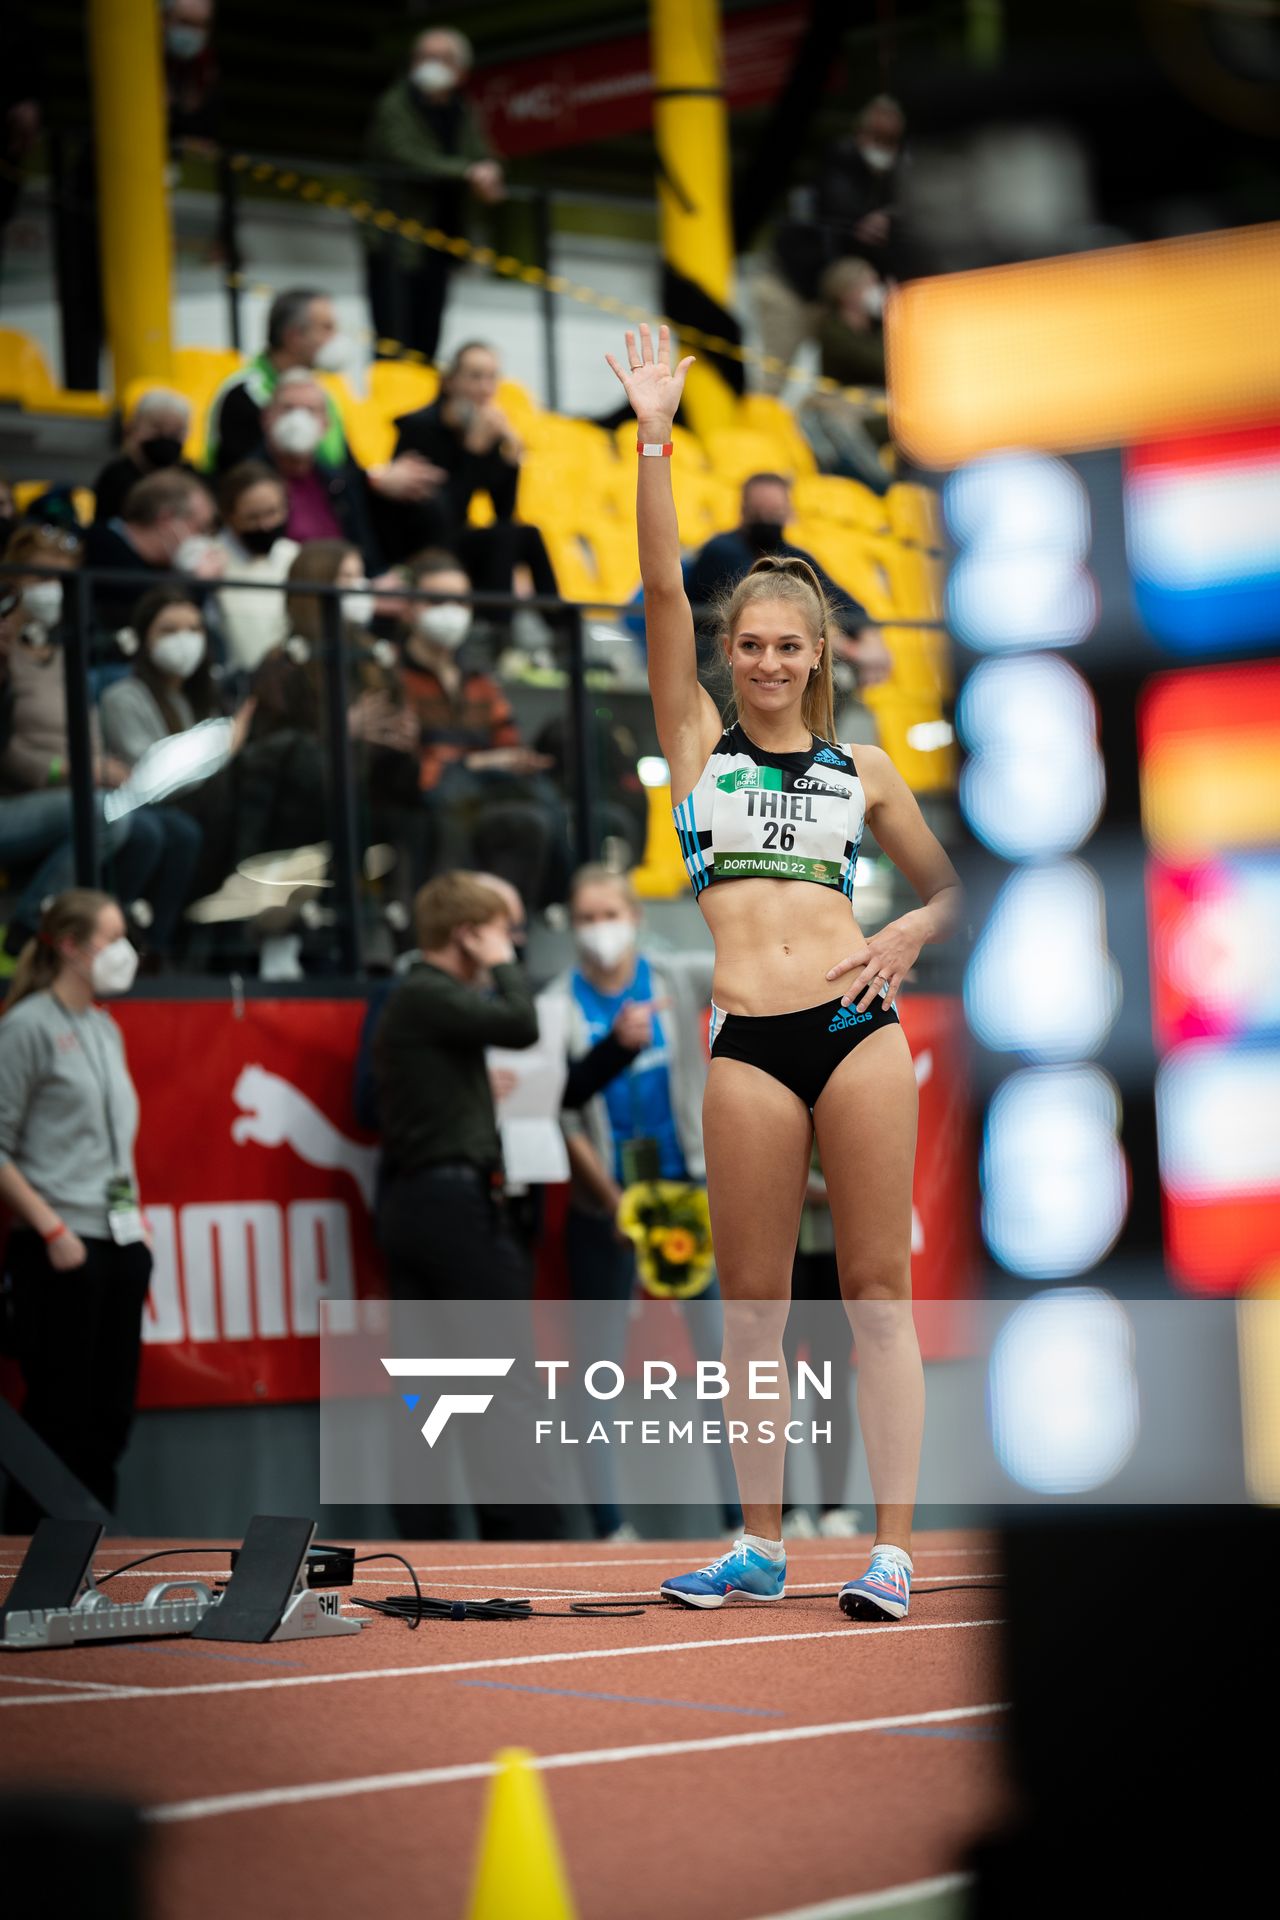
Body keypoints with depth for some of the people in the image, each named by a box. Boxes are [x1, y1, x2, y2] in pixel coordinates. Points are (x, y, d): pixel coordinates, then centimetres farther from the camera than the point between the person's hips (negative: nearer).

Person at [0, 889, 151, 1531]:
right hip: (63, 1253, -8)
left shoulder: (104, 1029, 14)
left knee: (109, 1418, 9)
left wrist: (137, 1217, 13)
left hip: (120, 1245, 8)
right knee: (59, 1419, -5)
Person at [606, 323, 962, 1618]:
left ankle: (891, 1546, -2)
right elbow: (663, 594, 2)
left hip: (859, 1027, 0)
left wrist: (906, 936, -1)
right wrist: (652, 441, -5)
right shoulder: (698, 742, 11)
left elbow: (950, 889, 21)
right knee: (751, 1302, 4)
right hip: (746, 1042, 0)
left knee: (878, 1289, -2)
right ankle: (760, 1543, 13)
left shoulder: (860, 770, 14)